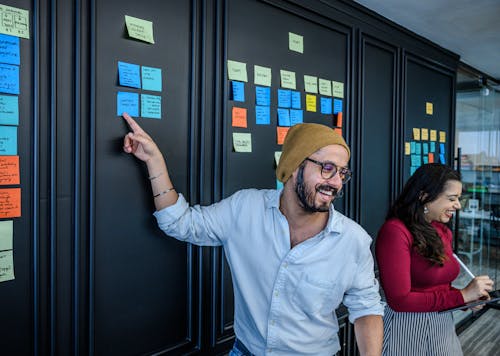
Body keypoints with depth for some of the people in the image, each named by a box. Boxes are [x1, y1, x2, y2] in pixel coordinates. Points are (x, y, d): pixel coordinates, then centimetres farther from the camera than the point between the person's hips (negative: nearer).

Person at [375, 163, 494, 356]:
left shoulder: (442, 231, 6)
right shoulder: (395, 231, -19)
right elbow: (399, 300, -22)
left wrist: (469, 296, -2)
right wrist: (461, 296, -17)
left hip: (444, 326, 8)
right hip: (407, 331, -7)